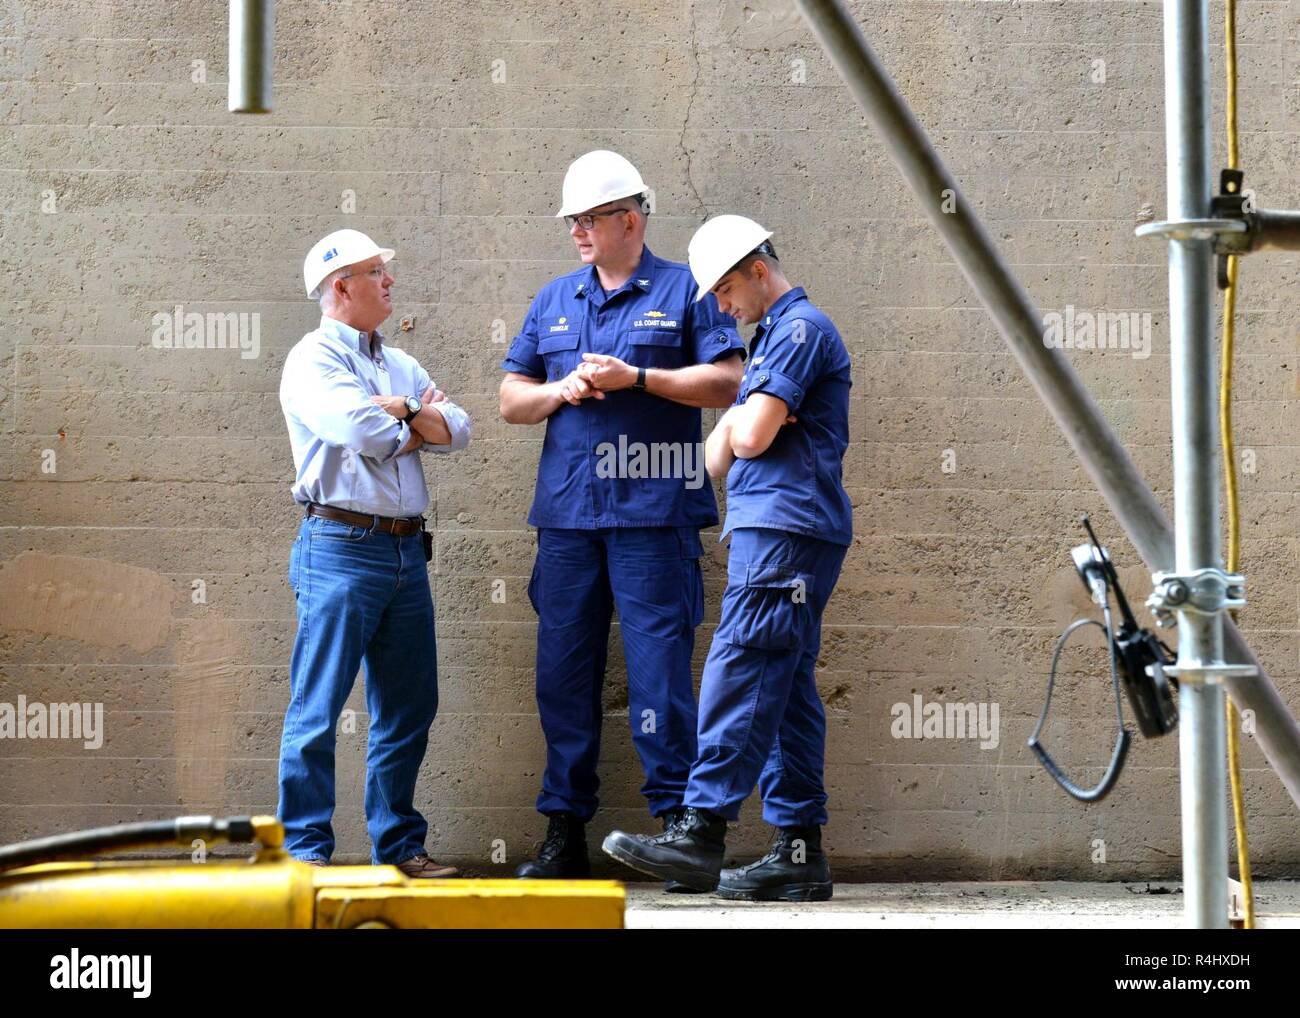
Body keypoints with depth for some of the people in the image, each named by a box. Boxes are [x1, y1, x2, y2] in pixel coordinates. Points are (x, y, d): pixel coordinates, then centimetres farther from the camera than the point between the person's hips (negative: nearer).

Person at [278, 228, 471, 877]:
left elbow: (457, 429, 8)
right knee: (318, 707, -5)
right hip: (340, 548, -7)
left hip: (406, 551, 7)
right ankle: (304, 849, -1)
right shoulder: (312, 359, -3)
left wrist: (401, 413, -8)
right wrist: (416, 420, 2)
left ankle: (399, 846, 16)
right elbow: (363, 432, -17)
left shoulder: (401, 365, 20)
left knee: (409, 708, 8)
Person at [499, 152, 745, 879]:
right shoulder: (554, 301, 19)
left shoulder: (683, 291, 5)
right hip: (568, 512, 5)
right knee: (563, 668, 5)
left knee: (660, 667, -8)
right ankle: (565, 832, 11)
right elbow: (511, 399, 19)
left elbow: (726, 382, -3)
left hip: (653, 515, -5)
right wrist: (562, 390, -2)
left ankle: (678, 819, -2)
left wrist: (636, 376, -10)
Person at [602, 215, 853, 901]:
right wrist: (736, 428, 2)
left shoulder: (800, 328, -7)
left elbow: (751, 436, -14)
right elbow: (720, 459, 22)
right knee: (785, 693, 6)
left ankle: (702, 832, -17)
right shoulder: (773, 336, 25)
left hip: (787, 532, -10)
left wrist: (739, 423, 6)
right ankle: (800, 852, 6)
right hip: (772, 531, 10)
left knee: (739, 679, -13)